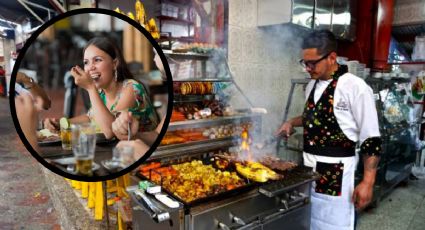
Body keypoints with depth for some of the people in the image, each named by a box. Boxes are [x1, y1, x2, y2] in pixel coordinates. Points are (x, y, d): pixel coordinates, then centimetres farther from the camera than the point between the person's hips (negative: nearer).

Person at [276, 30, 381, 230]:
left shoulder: (356, 88, -15)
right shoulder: (312, 85, 7)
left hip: (336, 172, -6)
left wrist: (367, 183, -16)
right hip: (308, 168, 7)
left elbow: (371, 140, -14)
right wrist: (292, 122, 4)